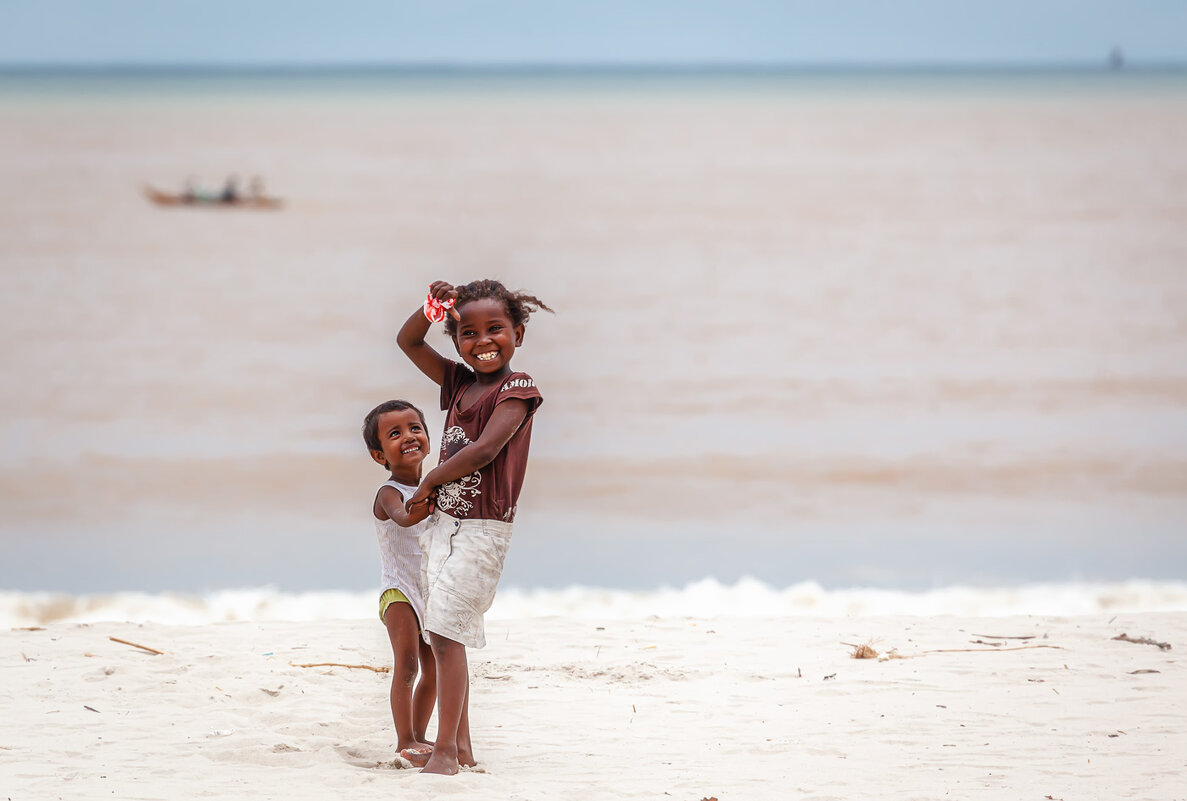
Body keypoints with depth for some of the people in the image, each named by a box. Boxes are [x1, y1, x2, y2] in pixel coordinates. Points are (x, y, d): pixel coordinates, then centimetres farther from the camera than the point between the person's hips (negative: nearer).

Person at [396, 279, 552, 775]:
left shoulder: (517, 388, -8)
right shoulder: (459, 382, 12)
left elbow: (483, 450, -17)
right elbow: (407, 342, 16)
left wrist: (430, 481, -6)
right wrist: (430, 310, -3)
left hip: (483, 528, -7)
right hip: (443, 523, 7)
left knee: (446, 632, -12)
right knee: (445, 635, 8)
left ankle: (446, 750, -11)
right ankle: (462, 745, 15)